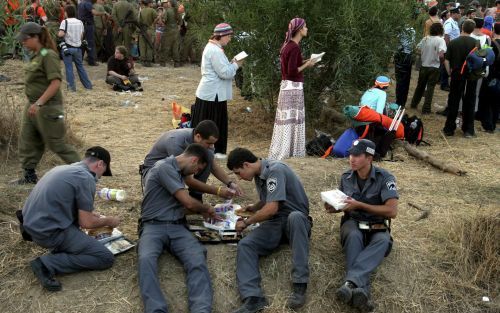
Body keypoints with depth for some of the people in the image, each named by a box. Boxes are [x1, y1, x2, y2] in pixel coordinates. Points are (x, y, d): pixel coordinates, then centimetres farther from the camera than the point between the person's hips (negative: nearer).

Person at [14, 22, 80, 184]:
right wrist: (32, 103, 17)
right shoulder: (35, 56, 10)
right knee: (27, 140, 12)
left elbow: (55, 83, -24)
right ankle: (29, 175, 24)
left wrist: (39, 103, -26)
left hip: (47, 107, -9)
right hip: (32, 105, 9)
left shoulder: (48, 55, -17)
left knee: (55, 143, 0)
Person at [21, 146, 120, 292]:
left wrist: (89, 213, 30)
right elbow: (86, 223, -10)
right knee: (106, 258, -5)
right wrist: (108, 221, 8)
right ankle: (48, 264, -11)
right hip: (50, 232, -9)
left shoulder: (64, 168, 14)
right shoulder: (86, 178, -12)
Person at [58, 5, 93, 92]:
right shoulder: (80, 22, 6)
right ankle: (88, 85, 16)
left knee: (69, 67, 2)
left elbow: (61, 34, -20)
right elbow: (82, 36, 8)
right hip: (78, 47, 5)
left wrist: (58, 33, 0)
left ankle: (71, 86, 2)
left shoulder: (65, 22, -10)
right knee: (80, 66, 14)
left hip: (68, 47, -5)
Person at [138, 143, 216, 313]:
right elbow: (188, 202, -10)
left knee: (197, 259, -26)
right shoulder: (164, 166, -8)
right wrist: (206, 208, 9)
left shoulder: (177, 171, 20)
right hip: (153, 226, -6)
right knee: (146, 259, -38)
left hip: (177, 227, 6)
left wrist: (202, 211, 23)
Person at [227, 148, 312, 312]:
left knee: (294, 217, -42)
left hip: (296, 220, -7)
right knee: (245, 245, -20)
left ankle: (300, 285, -38)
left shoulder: (275, 170, -17)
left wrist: (247, 222, -10)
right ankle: (253, 298, -39)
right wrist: (252, 208, 11)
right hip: (275, 223, 7)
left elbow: (272, 208, -24)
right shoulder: (259, 174, 11)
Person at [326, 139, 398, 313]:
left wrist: (359, 205, -22)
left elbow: (392, 211, -20)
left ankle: (350, 282, -52)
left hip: (377, 226, -2)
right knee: (354, 236, -36)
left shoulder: (384, 178, -12)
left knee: (383, 241, -38)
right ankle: (360, 290, -52)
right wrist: (333, 207, -9)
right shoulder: (346, 177, 0)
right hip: (353, 222, 2)